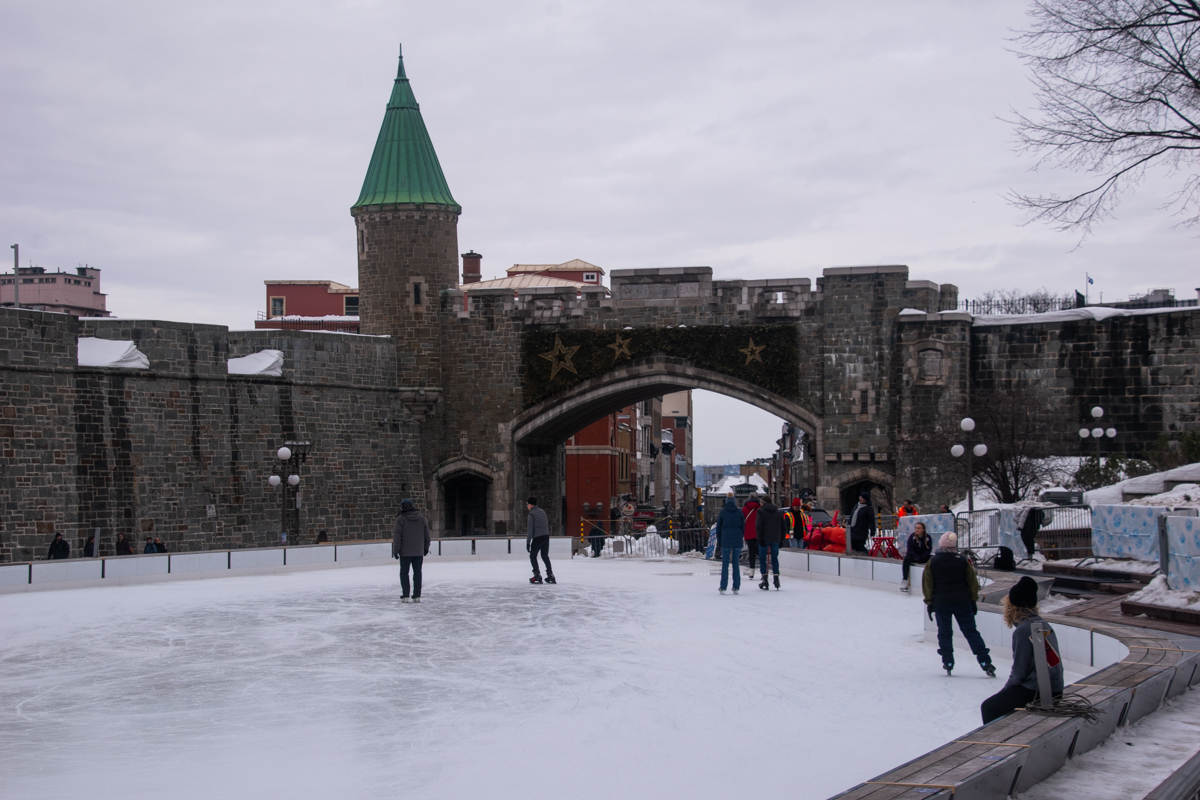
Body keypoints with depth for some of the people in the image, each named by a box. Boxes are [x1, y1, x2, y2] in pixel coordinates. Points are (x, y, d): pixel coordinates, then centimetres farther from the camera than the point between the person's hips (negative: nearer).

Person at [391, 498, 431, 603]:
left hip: (405, 552, -3)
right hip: (419, 552, 3)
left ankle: (405, 596, 1)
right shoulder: (422, 519, 3)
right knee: (417, 572, 9)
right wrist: (426, 548, 22)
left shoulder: (400, 519, -11)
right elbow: (427, 535, 10)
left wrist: (396, 550, -4)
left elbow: (397, 536, -11)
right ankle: (417, 596, 8)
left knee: (404, 572, 6)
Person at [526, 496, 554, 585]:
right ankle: (550, 575, 13)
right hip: (546, 536, 7)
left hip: (537, 538, -7)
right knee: (545, 556, 17)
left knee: (533, 556, 6)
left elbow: (530, 529, -11)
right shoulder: (543, 512, 15)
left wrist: (528, 542, -9)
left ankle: (537, 576, -3)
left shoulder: (531, 514, -8)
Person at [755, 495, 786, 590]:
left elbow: (758, 525, -16)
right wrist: (781, 538, 14)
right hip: (775, 539, 4)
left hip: (764, 539, -4)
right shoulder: (778, 512, 9)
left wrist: (759, 538, -13)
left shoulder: (761, 511, -6)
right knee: (775, 558, 12)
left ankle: (765, 580, 0)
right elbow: (784, 527, 9)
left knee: (762, 558, 5)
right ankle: (776, 578, 1)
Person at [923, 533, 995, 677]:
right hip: (962, 601, 0)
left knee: (944, 632, 11)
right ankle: (985, 662, -5)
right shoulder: (962, 561, -2)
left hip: (941, 603, 0)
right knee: (971, 631, 2)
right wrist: (973, 600, 12)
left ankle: (948, 663, 8)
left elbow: (927, 584, 2)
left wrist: (929, 603, 10)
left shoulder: (932, 562, -1)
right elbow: (973, 582, 2)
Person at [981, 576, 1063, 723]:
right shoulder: (1044, 624, 9)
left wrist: (1006, 689, 2)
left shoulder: (1023, 630, -16)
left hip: (1035, 691, -9)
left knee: (989, 707, -1)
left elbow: (1019, 670, -15)